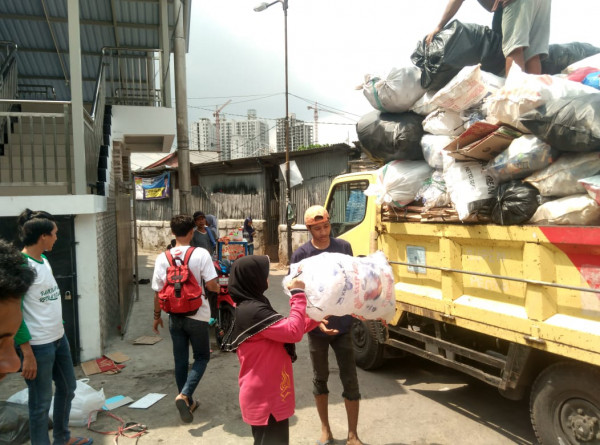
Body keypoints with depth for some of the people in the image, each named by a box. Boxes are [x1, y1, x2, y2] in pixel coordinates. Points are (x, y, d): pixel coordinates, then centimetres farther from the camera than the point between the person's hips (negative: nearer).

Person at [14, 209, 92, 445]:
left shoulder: (43, 260, 6)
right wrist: (27, 354, -19)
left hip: (59, 338, 9)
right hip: (37, 346, -9)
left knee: (68, 388, 23)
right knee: (41, 401, 7)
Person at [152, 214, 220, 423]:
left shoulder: (162, 258, -3)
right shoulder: (200, 254, -14)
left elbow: (158, 292, 1)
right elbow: (211, 285, -18)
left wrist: (157, 316, 14)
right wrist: (219, 288, 6)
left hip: (175, 317, 4)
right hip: (197, 316, -3)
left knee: (180, 360, 16)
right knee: (202, 358, 12)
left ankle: (187, 402, 27)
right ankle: (184, 395, -6)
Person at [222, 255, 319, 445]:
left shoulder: (250, 307, 9)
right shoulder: (253, 311, -25)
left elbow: (284, 330, 16)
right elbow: (293, 332, -28)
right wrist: (298, 294, -20)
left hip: (267, 394, 10)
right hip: (265, 398, -10)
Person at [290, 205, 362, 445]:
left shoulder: (344, 247, -4)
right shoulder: (301, 255, -10)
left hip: (343, 324, 1)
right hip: (317, 326, -1)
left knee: (350, 380, 4)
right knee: (320, 379, 15)